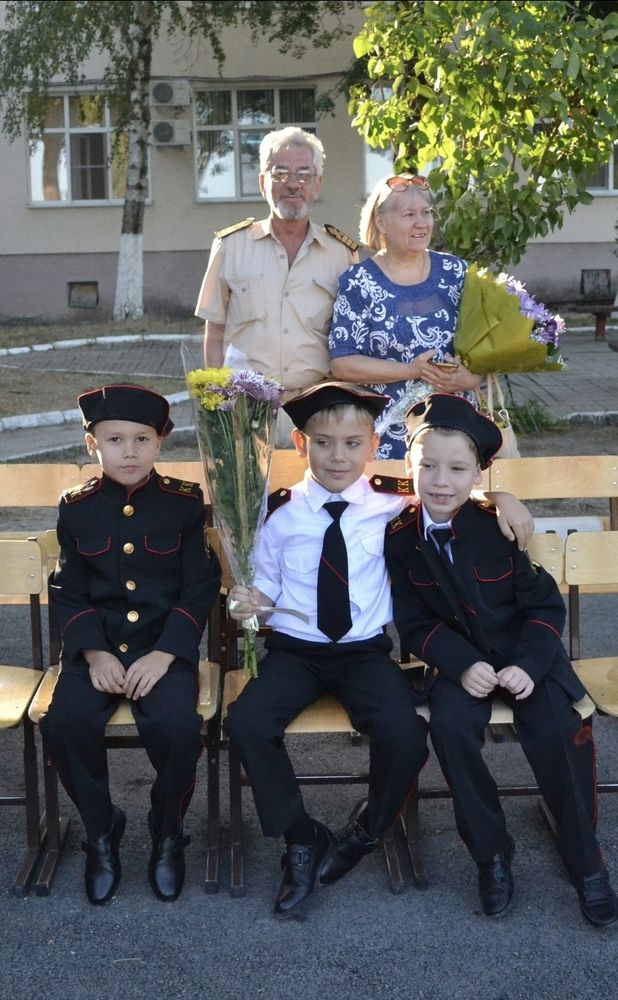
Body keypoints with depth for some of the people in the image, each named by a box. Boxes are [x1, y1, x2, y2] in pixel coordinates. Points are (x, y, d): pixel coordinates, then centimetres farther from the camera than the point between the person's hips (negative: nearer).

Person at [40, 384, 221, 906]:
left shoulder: (185, 501, -1)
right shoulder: (76, 508, 4)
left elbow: (200, 588, -3)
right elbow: (68, 592, 4)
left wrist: (164, 654, -15)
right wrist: (94, 654, -11)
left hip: (166, 646, -2)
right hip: (97, 646, 2)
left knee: (178, 725, -28)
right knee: (65, 723, -25)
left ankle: (168, 835, 2)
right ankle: (101, 833, 2)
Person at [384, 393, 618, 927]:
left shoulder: (501, 526, -13)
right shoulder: (400, 538, -7)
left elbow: (546, 606, -7)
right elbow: (414, 623, -3)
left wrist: (528, 665, -22)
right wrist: (462, 666, -19)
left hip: (527, 653, -1)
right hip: (460, 659, 1)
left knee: (557, 730, -25)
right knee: (451, 726, -27)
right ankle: (492, 852, -5)